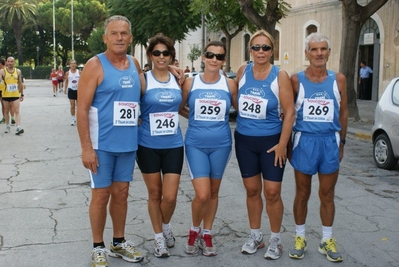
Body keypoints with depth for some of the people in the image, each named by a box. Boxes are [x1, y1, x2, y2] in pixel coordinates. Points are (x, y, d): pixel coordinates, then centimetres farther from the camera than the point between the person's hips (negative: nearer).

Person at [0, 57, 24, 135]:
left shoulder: (18, 71, 6)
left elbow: (20, 83, 13)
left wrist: (22, 94, 13)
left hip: (15, 95, 0)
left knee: (16, 111, -10)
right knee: (6, 111, 11)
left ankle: (18, 127, -18)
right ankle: (7, 126, 25)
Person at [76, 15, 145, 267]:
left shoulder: (134, 64, 7)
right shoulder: (95, 65, -9)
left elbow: (143, 96, 23)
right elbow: (82, 109, -12)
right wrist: (86, 147, -17)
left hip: (128, 143, 5)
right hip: (102, 144, -5)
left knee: (121, 192, 14)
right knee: (101, 194, 3)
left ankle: (119, 242, 28)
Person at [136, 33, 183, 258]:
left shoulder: (178, 80, 4)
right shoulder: (143, 80, -5)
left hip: (173, 146, 2)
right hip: (148, 146, -2)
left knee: (170, 196, 0)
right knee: (155, 194, 10)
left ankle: (166, 226, 32)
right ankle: (159, 237, 28)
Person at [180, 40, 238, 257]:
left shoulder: (230, 84, -2)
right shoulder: (190, 83, -3)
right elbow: (179, 109, 10)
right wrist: (197, 117, 5)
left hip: (221, 144, 2)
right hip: (195, 144, -1)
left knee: (213, 192, 12)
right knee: (202, 194, -10)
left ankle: (207, 234, 30)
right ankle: (194, 230, 18)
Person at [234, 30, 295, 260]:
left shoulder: (280, 76, -9)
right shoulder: (243, 71, 1)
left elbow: (289, 112, -10)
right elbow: (234, 99, 14)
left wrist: (283, 144, -13)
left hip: (271, 141, -3)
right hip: (244, 140, 3)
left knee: (272, 192, -1)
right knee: (252, 190, 11)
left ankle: (276, 240, 16)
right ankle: (255, 236, 27)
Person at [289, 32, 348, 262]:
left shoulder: (338, 79, 2)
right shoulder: (296, 80, -3)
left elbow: (343, 112, 9)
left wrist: (341, 142, 9)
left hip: (330, 141, 1)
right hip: (304, 140, -1)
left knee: (327, 195, 11)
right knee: (302, 194, 10)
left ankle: (327, 240, 24)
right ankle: (300, 238, 24)